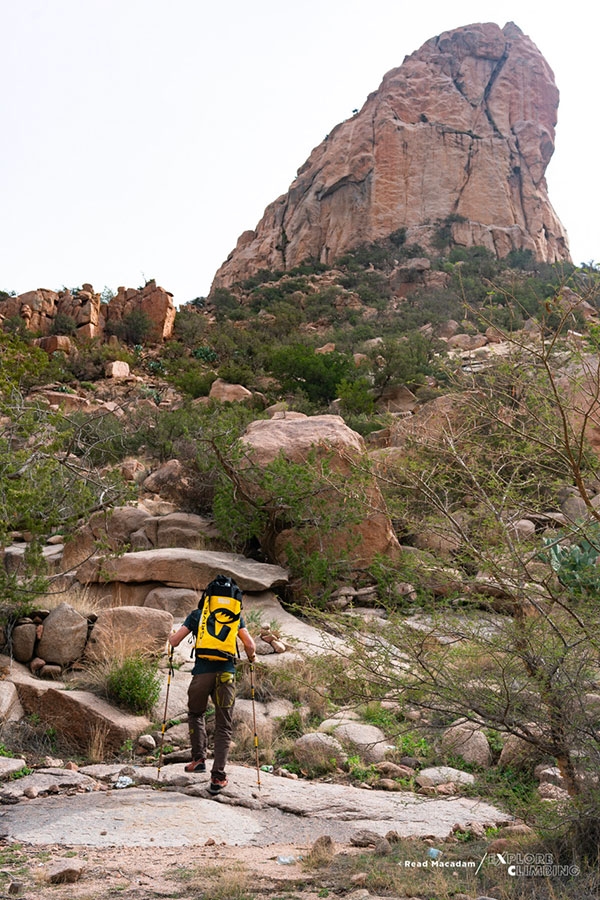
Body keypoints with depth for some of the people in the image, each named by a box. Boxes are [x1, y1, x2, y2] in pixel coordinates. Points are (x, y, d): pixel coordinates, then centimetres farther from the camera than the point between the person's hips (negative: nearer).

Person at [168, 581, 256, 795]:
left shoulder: (196, 614, 7)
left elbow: (174, 642, 4)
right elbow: (250, 645, 1)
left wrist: (171, 636, 26)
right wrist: (251, 657, 22)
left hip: (202, 672, 0)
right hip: (226, 674, 0)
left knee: (196, 714, 26)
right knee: (224, 726, 5)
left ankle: (199, 758, 20)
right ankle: (218, 776, -1)